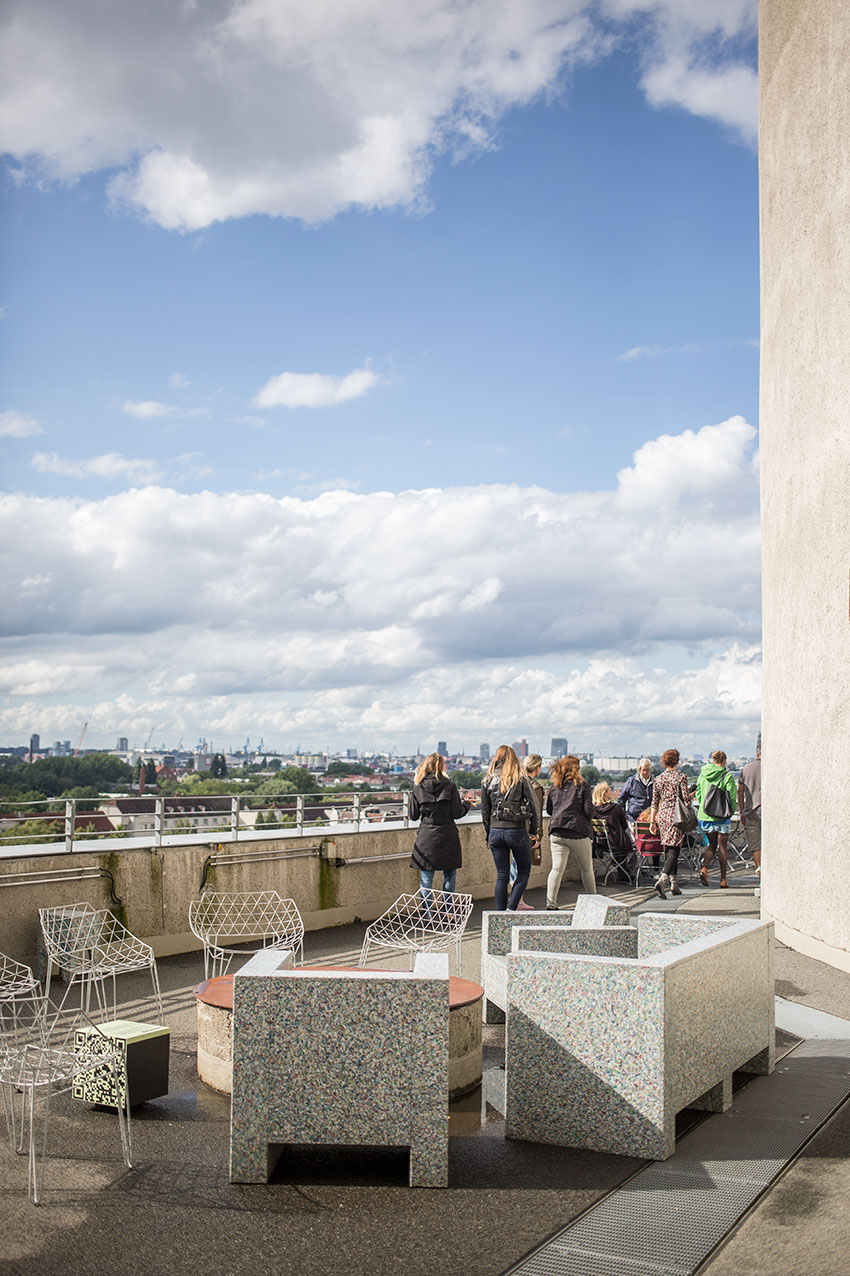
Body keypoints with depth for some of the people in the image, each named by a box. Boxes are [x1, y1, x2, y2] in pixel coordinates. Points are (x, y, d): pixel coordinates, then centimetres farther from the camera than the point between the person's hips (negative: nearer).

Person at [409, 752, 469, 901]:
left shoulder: (417, 788, -1)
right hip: (447, 836, -1)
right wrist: (466, 806, 15)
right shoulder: (450, 786, -5)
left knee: (425, 881, 6)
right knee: (449, 877, 12)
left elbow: (413, 816, 3)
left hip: (426, 838, 1)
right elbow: (457, 813, -5)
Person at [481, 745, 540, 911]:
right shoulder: (521, 779, -7)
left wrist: (488, 835, 17)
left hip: (495, 832, 3)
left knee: (502, 876, 10)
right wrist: (535, 830, 12)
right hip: (517, 831, -3)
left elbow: (484, 810, 7)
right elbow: (533, 806, -2)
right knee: (524, 872, 12)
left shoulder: (488, 781, 1)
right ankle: (511, 908, -3)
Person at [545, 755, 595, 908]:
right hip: (578, 832, -3)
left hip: (557, 833, 3)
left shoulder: (554, 787, 7)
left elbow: (549, 809, 13)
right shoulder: (582, 785, -5)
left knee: (557, 868, 0)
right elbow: (588, 810, -9)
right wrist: (587, 820, 12)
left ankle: (551, 902, -10)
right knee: (587, 869, 13)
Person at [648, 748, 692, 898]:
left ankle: (674, 885, 18)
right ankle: (662, 880, -26)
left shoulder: (658, 779, 5)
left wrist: (652, 821, 11)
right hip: (676, 816, -5)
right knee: (674, 850, -7)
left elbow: (655, 802, 7)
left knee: (668, 850, 13)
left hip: (662, 815, 5)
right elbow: (686, 799, -9)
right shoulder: (681, 777, -7)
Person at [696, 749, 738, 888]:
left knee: (712, 844, 17)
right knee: (722, 847, 7)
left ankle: (704, 868, -6)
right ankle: (723, 879, 10)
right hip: (722, 816, -4)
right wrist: (731, 812, 4)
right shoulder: (727, 776, -10)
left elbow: (698, 795, 9)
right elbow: (731, 797, -10)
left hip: (704, 816, 4)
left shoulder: (703, 775, 4)